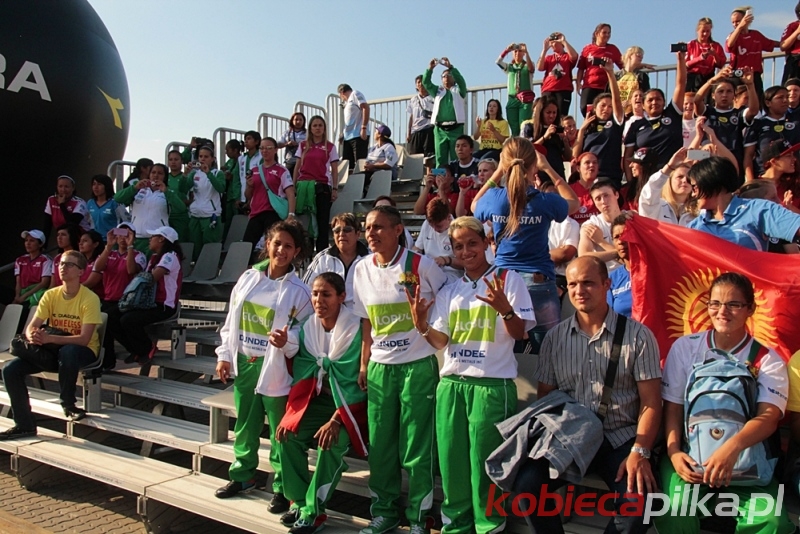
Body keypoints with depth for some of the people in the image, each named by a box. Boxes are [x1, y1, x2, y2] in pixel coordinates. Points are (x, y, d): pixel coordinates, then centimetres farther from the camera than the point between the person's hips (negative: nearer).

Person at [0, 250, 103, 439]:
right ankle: (25, 425, 1)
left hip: (82, 351, -5)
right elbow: (31, 327, -4)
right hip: (54, 349, 6)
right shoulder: (50, 295, 0)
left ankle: (68, 403, -15)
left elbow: (84, 339, -23)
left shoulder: (89, 298, -16)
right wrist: (33, 336, -29)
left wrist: (49, 338, -35)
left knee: (67, 352, -40)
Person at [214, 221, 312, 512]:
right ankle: (242, 474, 37)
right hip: (243, 363, 4)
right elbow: (231, 319, 8)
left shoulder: (299, 291, -8)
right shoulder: (249, 277, 3)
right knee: (245, 425, 19)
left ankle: (283, 486, 19)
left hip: (274, 368, -4)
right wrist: (224, 355, 6)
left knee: (279, 430, 3)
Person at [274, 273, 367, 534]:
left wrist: (336, 420, -23)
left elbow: (357, 382, -19)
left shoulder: (355, 328, -17)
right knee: (288, 436, -16)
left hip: (348, 404, -5)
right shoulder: (308, 326, 0)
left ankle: (313, 512, -12)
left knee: (331, 443, -28)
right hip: (317, 399, 5)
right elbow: (302, 373, 5)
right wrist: (291, 413, -4)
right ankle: (299, 501, 2)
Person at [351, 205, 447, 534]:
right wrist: (363, 365, 10)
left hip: (418, 366, -4)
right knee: (379, 445, 10)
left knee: (416, 448, 2)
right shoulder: (362, 270, 5)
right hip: (379, 368, 4)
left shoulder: (421, 265, -10)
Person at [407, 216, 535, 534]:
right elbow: (440, 342, 9)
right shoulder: (449, 291, 13)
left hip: (492, 385, -4)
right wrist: (421, 325, -12)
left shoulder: (508, 279, 0)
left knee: (484, 463, 1)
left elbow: (519, 333, -6)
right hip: (451, 384, 5)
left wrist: (505, 309, -26)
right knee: (451, 461, 8)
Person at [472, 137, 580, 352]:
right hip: (539, 283, -2)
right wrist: (548, 169, 14)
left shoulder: (494, 198, -4)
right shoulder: (545, 202, -7)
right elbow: (574, 203, 16)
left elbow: (474, 206, 21)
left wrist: (496, 173, 16)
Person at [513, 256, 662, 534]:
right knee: (527, 484, -21)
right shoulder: (555, 337, 7)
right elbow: (544, 395, 10)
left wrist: (639, 452, -16)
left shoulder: (638, 335, -1)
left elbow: (651, 402, -3)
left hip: (619, 439, -2)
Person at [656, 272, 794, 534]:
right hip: (688, 452, 0)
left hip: (747, 458, 0)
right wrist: (673, 452, -16)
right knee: (676, 512, -28)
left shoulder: (767, 360, 0)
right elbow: (672, 407, 2)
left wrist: (732, 447, -35)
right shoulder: (685, 347, 3)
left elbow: (769, 417, -15)